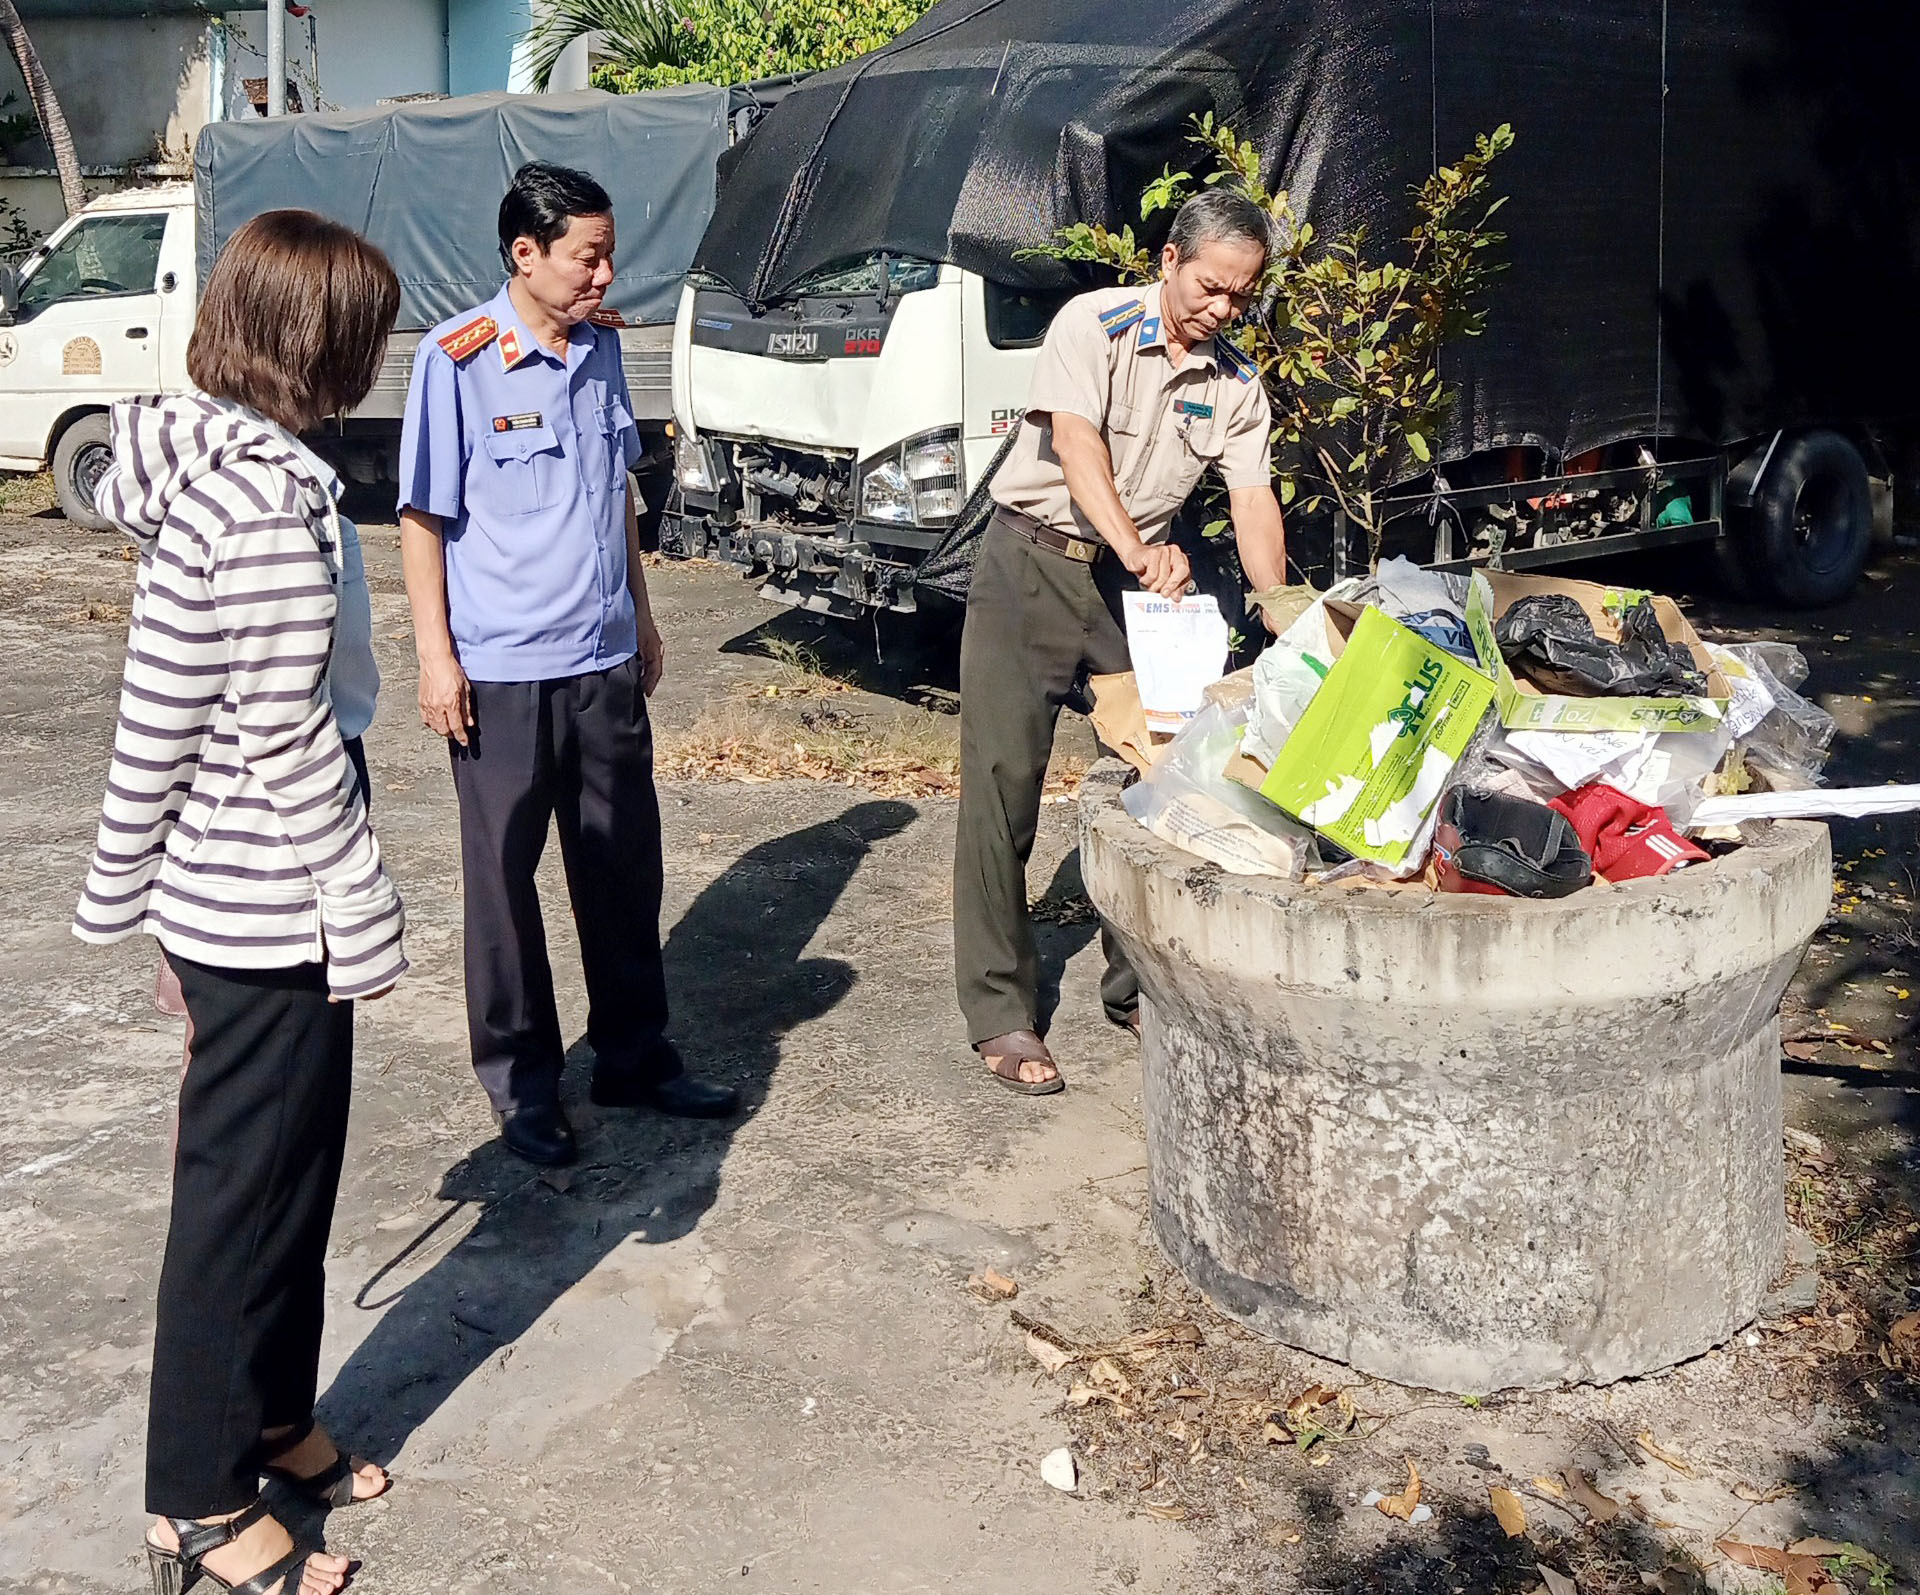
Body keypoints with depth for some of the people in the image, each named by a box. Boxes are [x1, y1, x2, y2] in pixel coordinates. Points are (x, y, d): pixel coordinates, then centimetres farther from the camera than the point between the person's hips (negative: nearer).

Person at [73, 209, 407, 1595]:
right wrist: (369, 921, -14)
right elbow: (289, 743, -22)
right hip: (271, 911, -10)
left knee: (283, 1169, 21)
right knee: (249, 1191, 4)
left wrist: (130, 888, 19)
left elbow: (164, 716, 13)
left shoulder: (200, 463, 7)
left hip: (221, 894, 10)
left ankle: (268, 1421, 38)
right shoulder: (270, 507, -23)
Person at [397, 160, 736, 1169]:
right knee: (504, 878, 6)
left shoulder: (601, 348, 8)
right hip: (500, 671, -6)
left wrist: (640, 617, 19)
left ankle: (635, 1056, 29)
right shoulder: (457, 361, -11)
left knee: (625, 867, 13)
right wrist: (436, 658, -12)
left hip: (605, 661, 6)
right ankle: (522, 1084, 20)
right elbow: (422, 518, -9)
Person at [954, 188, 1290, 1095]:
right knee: (1002, 790, -7)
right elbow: (1078, 449, -23)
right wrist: (1137, 548, -39)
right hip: (1032, 566, -5)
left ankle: (1137, 985, 22)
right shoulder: (1093, 324, -10)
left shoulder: (1236, 384, 5)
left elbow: (1253, 502, -2)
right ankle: (1001, 1017, -1)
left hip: (1139, 580, 5)